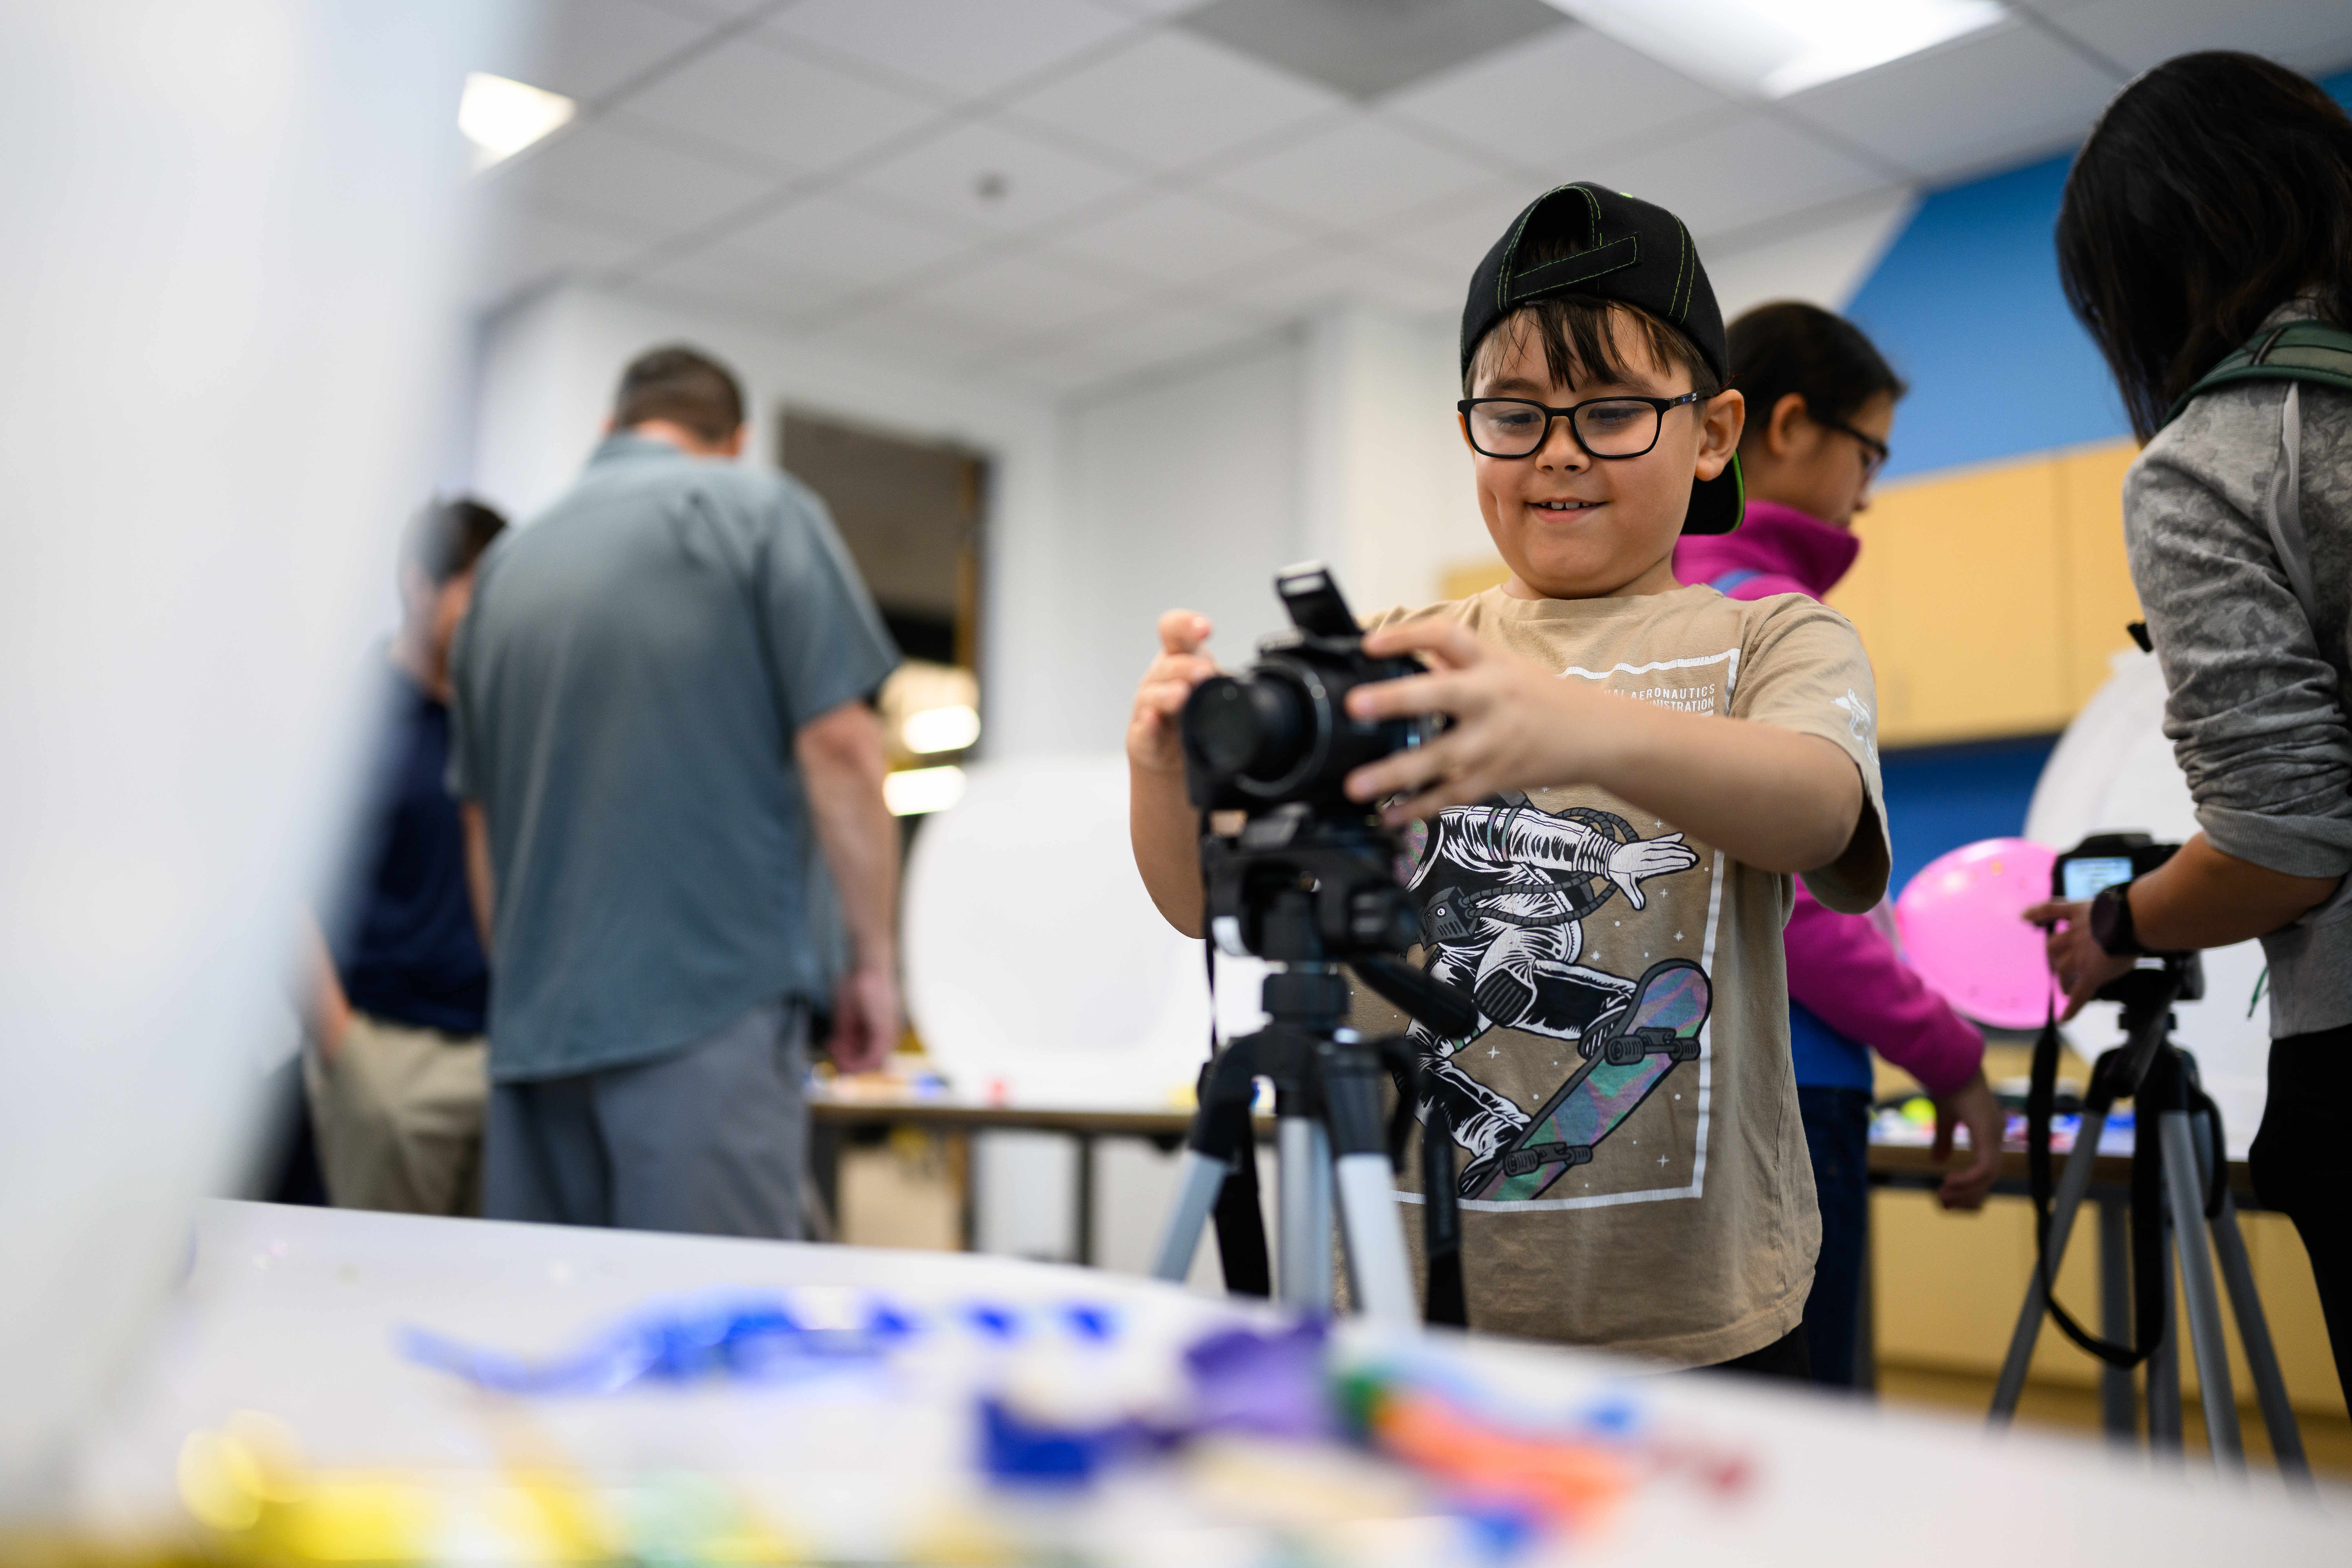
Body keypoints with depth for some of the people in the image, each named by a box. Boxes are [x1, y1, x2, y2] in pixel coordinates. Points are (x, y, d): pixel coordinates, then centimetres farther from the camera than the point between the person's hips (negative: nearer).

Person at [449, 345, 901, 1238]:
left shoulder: (508, 564, 17)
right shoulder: (760, 511, 1)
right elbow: (838, 744, -8)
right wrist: (874, 959, -1)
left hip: (533, 1031, 6)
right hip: (712, 1007, -5)